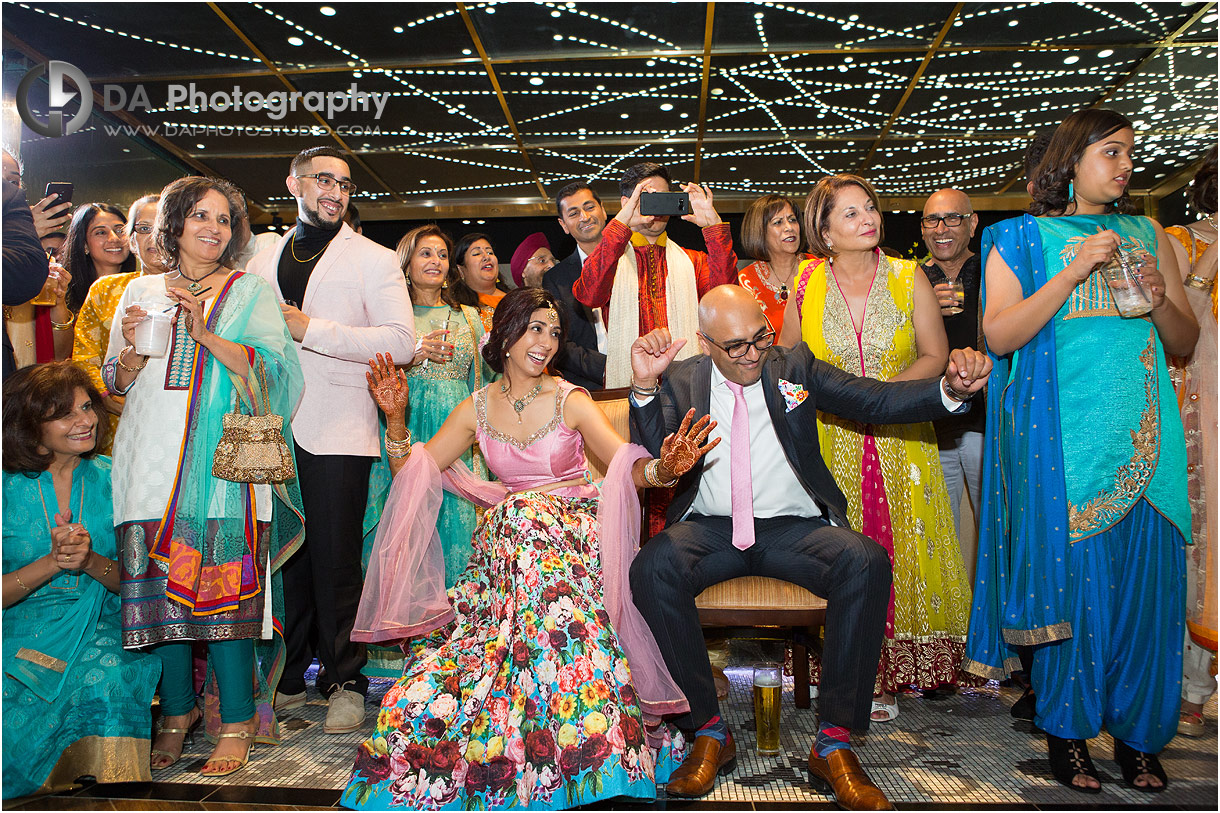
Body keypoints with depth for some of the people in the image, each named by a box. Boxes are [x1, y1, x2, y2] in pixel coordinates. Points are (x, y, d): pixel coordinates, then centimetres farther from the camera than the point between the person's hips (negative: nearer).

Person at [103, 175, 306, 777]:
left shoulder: (250, 292, 11)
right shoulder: (141, 291, 18)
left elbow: (271, 370, -3)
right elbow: (117, 383, 18)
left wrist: (204, 333, -13)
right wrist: (133, 348, -3)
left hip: (221, 456, -3)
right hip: (154, 456, 3)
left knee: (222, 583, -10)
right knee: (159, 581, 0)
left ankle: (236, 722, -2)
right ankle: (177, 711, 16)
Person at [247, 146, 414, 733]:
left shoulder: (375, 260, 6)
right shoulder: (262, 262, 20)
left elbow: (400, 341, -8)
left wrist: (311, 329, -11)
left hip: (337, 433, -4)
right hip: (272, 430, 4)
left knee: (335, 561, -2)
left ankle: (344, 682, 11)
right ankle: (287, 677, 21)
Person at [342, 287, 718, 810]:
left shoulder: (571, 401, -3)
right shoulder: (477, 409, 7)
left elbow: (629, 468, -14)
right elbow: (411, 474, 7)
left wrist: (664, 467, -37)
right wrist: (396, 418, -9)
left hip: (575, 531, -3)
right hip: (507, 540, 3)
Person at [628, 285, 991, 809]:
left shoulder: (794, 366, 7)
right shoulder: (681, 380, 6)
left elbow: (877, 400, 0)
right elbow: (652, 458, -3)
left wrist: (950, 388, -17)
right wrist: (645, 388, -18)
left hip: (795, 528, 1)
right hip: (710, 528, 0)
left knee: (867, 564, -29)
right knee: (652, 569, -30)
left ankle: (833, 744, -18)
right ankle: (709, 733, -13)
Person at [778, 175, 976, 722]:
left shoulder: (909, 278, 2)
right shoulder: (806, 286, 2)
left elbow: (935, 355, 1)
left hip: (899, 438, 1)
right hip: (831, 443, 0)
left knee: (903, 550, 0)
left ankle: (889, 673, 14)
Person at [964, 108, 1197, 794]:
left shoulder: (1148, 236, 18)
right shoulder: (1023, 237, 7)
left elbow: (1187, 343, 16)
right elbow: (1000, 333, -8)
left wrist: (1161, 301, -5)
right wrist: (1075, 271, -13)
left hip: (1142, 433, 4)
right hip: (1059, 435, -3)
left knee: (1143, 573, 1)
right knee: (1069, 573, -3)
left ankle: (1138, 733, 16)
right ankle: (1067, 731, 12)